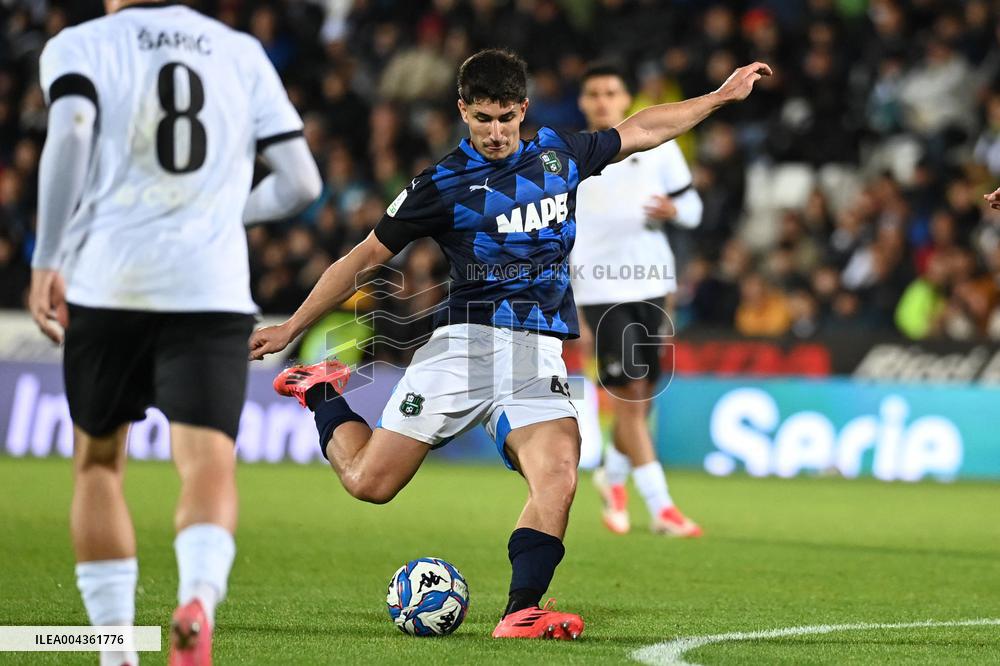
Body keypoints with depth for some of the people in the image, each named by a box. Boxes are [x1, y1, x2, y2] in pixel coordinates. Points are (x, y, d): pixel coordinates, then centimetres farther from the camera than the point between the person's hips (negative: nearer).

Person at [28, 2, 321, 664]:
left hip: (107, 280, -1)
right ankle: (199, 597, -36)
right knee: (209, 464, -7)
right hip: (213, 289, 1)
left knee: (98, 465, 16)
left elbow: (71, 136, -14)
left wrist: (46, 261, -11)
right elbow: (301, 182, 12)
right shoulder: (244, 54, 14)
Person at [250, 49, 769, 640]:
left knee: (558, 480, -25)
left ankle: (522, 613, -21)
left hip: (539, 355, 2)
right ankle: (322, 392, 23)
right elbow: (366, 259, 7)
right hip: (466, 341, -2)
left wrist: (724, 95, 30)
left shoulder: (559, 155, 11)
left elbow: (642, 130, 26)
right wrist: (291, 328, 7)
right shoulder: (442, 185, 1)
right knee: (370, 482, -6)